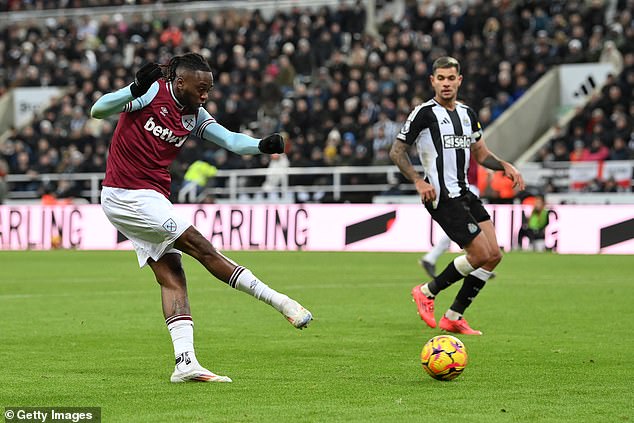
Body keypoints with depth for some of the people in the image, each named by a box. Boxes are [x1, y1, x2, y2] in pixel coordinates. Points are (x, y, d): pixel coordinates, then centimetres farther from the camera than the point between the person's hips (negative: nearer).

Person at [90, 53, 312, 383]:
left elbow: (230, 140, 1)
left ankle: (185, 362, -7)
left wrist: (262, 145, -19)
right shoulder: (152, 92, -11)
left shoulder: (194, 115, 10)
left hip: (152, 198, 9)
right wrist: (135, 90, -34)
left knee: (172, 275, -1)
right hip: (126, 193, -9)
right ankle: (279, 302, -10)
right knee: (201, 248, -11)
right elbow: (98, 110, -17)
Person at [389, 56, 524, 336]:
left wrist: (505, 166, 7)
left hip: (464, 192, 8)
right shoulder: (424, 113, -7)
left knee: (493, 255, 0)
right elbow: (396, 152, -4)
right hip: (442, 196, -8)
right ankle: (427, 292, 6)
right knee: (480, 254, -14)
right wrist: (418, 181, -17)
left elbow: (480, 153, 25)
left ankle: (454, 318, 9)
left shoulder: (467, 114, 15)